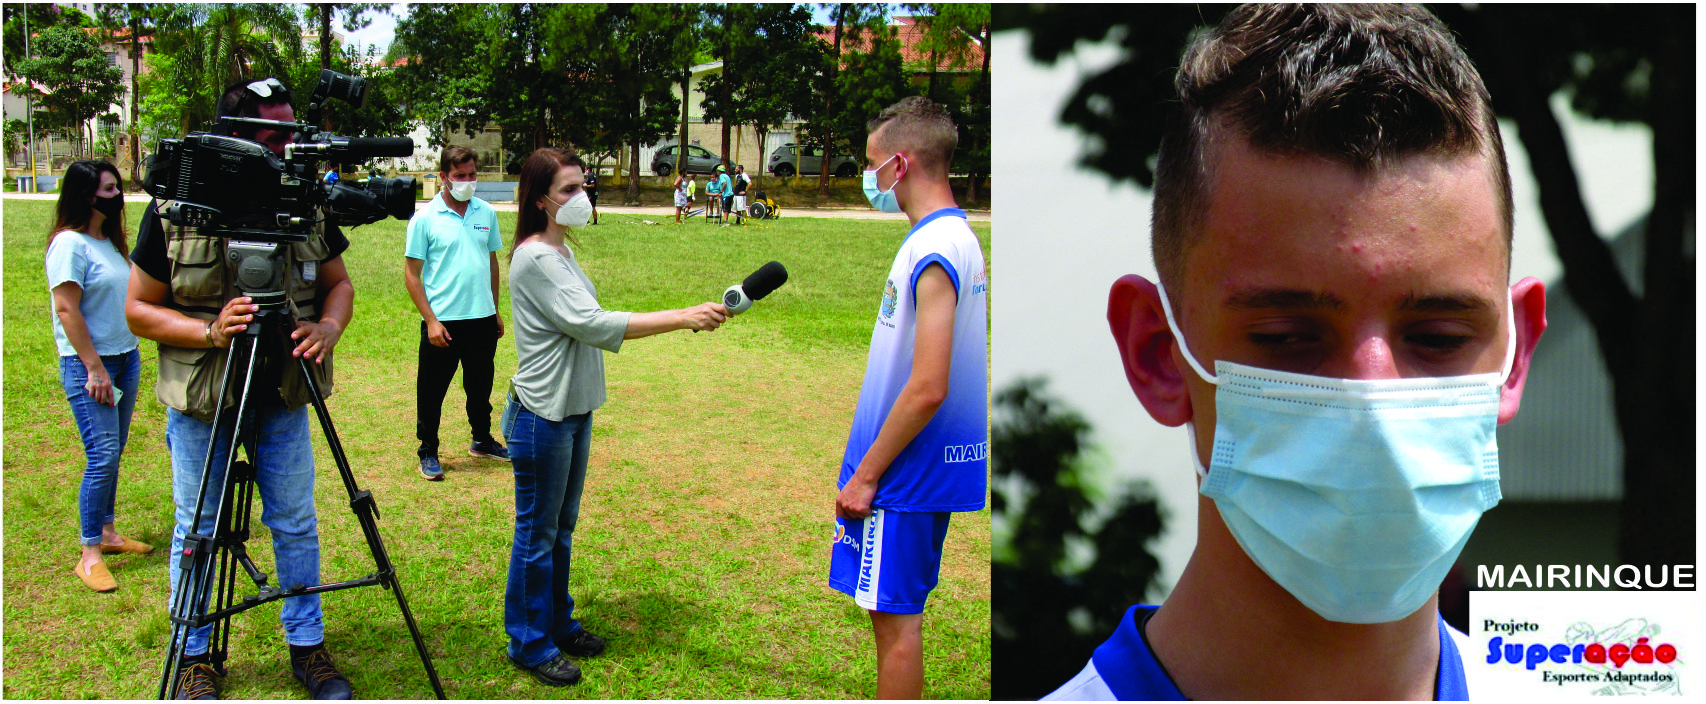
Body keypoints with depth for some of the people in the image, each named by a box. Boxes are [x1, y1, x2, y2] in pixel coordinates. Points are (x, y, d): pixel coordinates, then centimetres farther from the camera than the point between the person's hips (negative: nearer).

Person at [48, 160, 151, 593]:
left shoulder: (110, 241, 13)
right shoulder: (70, 243, -12)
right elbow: (67, 311, -16)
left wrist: (126, 359, 17)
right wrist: (94, 368, -18)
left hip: (126, 357, 8)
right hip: (88, 364, -8)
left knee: (114, 451, 12)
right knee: (102, 455, -10)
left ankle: (107, 533, 23)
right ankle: (89, 556, -3)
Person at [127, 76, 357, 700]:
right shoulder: (173, 209, -11)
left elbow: (338, 282, 8)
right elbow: (138, 309, -6)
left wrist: (328, 327, -14)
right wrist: (210, 331, -23)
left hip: (284, 398, 2)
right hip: (200, 400, -2)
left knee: (297, 525, 11)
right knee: (197, 532, 10)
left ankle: (308, 647, 26)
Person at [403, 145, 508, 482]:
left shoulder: (486, 213, 6)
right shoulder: (425, 219, -7)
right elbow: (411, 274, -7)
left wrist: (495, 311, 15)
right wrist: (431, 320, -13)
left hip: (482, 318, 4)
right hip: (442, 321, -4)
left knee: (480, 385, 18)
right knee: (432, 391, 5)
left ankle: (482, 441, 36)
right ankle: (428, 453, 18)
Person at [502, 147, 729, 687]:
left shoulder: (560, 251, 11)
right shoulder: (536, 258, -19)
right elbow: (594, 324, -27)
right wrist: (683, 318, -30)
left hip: (573, 410, 9)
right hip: (542, 417, -9)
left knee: (561, 526, 19)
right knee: (537, 532, 3)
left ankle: (557, 623, 34)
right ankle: (529, 643, 17)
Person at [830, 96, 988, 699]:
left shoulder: (935, 252, -20)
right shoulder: (955, 236, 11)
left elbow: (927, 390, -25)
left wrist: (866, 474, -15)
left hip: (906, 474, -9)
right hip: (924, 466, 9)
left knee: (894, 614, 1)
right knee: (898, 610, 18)